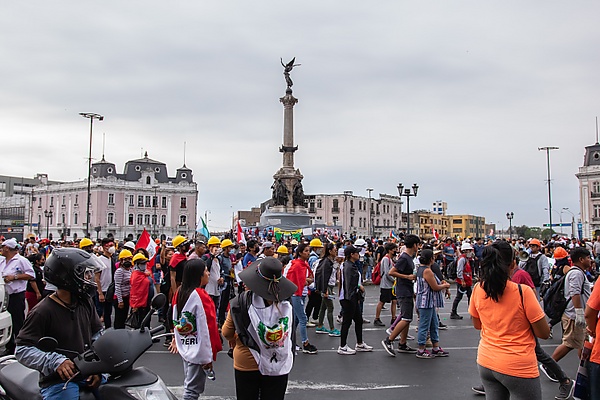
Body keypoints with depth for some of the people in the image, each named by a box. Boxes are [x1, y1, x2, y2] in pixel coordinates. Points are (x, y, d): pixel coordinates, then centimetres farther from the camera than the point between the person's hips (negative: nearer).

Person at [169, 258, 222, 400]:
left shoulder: (180, 292, 2)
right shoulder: (199, 295, -21)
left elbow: (176, 320, 11)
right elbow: (204, 328, -21)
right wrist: (207, 357, -17)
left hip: (185, 347, 8)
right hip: (198, 350, -8)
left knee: (189, 386, 20)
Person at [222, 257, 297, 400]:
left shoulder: (241, 302, -18)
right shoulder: (287, 305, -13)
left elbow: (227, 333, -5)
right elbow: (290, 337, -1)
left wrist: (236, 342, 16)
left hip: (246, 364, -1)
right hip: (279, 367, 1)